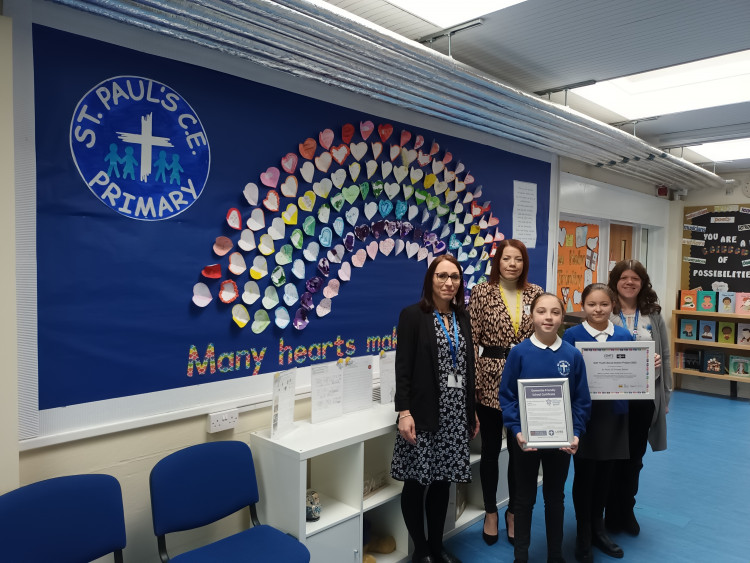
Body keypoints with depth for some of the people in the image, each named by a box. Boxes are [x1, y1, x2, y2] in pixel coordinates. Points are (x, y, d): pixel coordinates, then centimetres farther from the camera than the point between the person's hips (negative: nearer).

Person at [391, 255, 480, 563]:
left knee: (442, 481, 14)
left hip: (456, 412, 5)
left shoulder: (462, 318, 10)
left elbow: (468, 368, 14)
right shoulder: (413, 315, -7)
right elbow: (403, 367, -10)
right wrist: (404, 412, -17)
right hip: (424, 413, -5)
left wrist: (473, 411, 15)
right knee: (416, 482, 5)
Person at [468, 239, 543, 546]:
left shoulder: (535, 293, 3)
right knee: (491, 449, 11)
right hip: (491, 380, -2)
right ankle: (490, 512, 31)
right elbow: (471, 341, -7)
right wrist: (474, 385, -11)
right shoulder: (481, 292, -6)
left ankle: (514, 511, 32)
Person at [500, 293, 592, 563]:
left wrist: (576, 433, -12)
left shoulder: (573, 355, -6)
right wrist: (516, 431, -17)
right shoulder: (519, 352, -11)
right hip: (526, 439, -1)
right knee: (524, 498, 13)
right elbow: (507, 396, -8)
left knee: (555, 497, 18)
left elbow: (581, 400, -2)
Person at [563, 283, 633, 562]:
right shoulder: (572, 335, -9)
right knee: (584, 474, 7)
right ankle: (583, 535, 25)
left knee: (605, 474, 15)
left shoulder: (624, 335, 3)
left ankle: (598, 528, 35)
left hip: (614, 412, 4)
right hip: (584, 413, -3)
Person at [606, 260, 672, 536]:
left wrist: (666, 396, 6)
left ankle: (626, 511, 35)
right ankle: (612, 514, 27)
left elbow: (665, 356, 7)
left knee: (634, 458, 16)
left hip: (644, 397, 4)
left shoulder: (654, 315, 5)